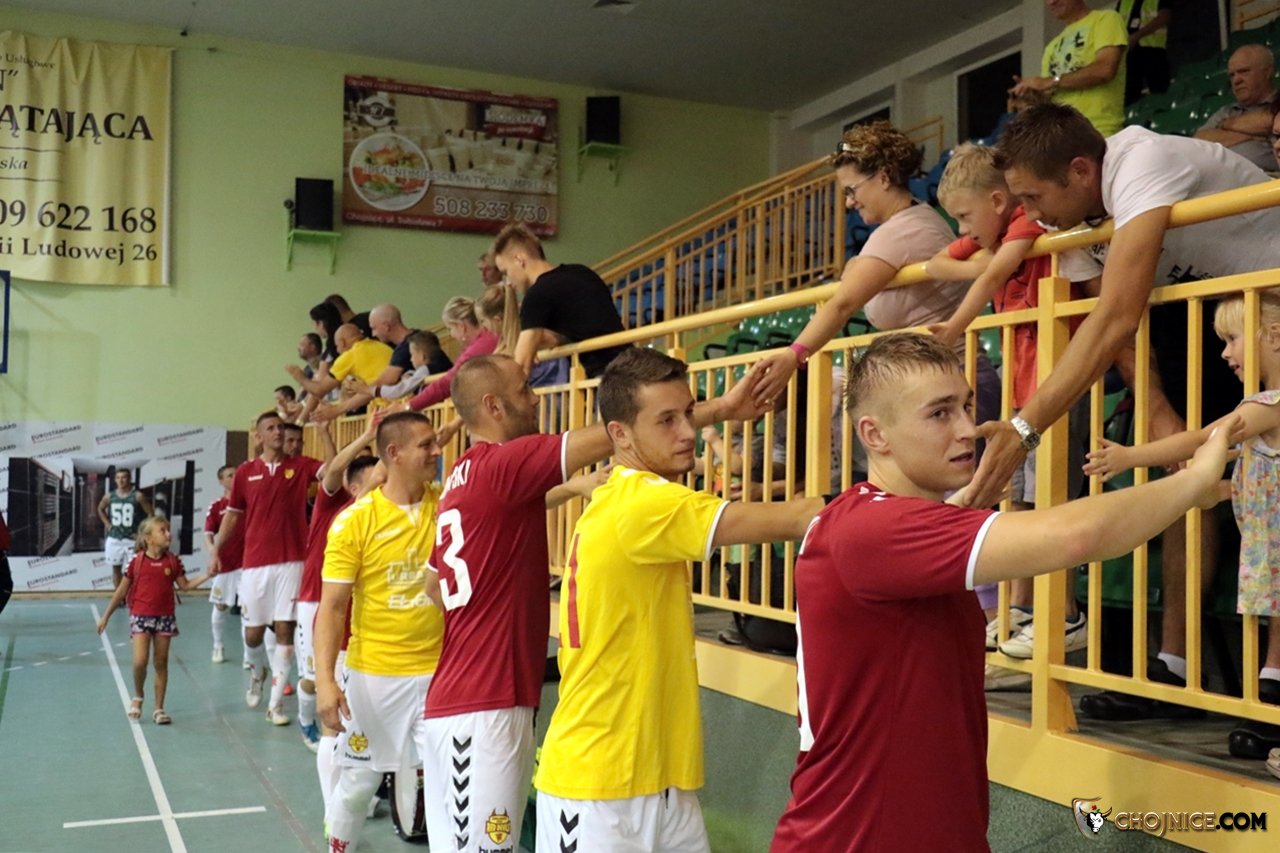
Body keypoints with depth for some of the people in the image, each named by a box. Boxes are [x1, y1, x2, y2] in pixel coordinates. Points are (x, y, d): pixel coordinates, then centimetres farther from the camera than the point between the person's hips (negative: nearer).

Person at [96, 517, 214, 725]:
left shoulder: (172, 561, 2)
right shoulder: (137, 561, -4)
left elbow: (185, 585, 8)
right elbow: (122, 590, 4)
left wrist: (206, 576, -7)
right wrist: (106, 616, 7)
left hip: (164, 617, 2)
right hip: (141, 616, -2)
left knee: (161, 663, 6)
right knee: (140, 661, -14)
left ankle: (159, 708, 14)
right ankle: (137, 696, 15)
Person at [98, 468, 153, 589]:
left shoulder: (138, 496, -11)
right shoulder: (109, 497, 1)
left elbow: (150, 515, -8)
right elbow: (100, 509, 22)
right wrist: (107, 523, 9)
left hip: (132, 539, -4)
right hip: (114, 539, 4)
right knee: (116, 568, 13)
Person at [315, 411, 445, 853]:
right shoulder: (355, 520, -11)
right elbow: (332, 607, -10)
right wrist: (324, 679, -18)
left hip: (440, 670, 2)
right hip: (373, 674, -2)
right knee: (357, 781, 13)